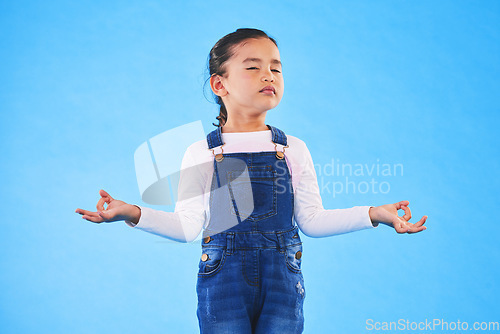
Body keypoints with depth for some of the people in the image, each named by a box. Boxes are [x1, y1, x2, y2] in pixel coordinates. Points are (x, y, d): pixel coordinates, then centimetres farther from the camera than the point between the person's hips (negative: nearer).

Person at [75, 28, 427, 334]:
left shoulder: (293, 149, 5)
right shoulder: (201, 154, 0)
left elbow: (312, 220, 4)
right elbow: (188, 226, -3)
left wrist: (372, 214, -5)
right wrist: (134, 213, -16)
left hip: (282, 278, 2)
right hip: (223, 277, -1)